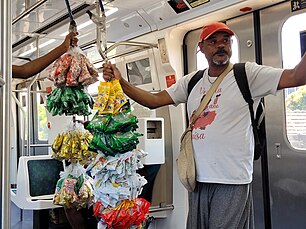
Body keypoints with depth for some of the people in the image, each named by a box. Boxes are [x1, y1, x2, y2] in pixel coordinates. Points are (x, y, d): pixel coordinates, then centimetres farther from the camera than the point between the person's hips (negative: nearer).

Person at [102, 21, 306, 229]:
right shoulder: (192, 81, 10)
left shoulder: (247, 74, -4)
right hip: (198, 179, 5)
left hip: (232, 181, -5)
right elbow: (154, 100, 8)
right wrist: (120, 83, -3)